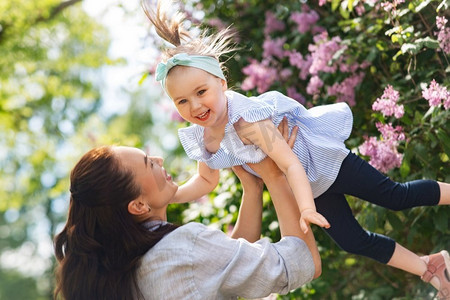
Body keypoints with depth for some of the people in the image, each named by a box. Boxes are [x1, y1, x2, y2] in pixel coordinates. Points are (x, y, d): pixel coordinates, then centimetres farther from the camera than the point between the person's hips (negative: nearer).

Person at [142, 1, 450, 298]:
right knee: (353, 241, 13)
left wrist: (307, 208, -51)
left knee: (396, 196, 0)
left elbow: (291, 164, -39)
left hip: (325, 161, -7)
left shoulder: (246, 122, -36)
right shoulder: (204, 141, -13)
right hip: (309, 186, 7)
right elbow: (207, 180, 6)